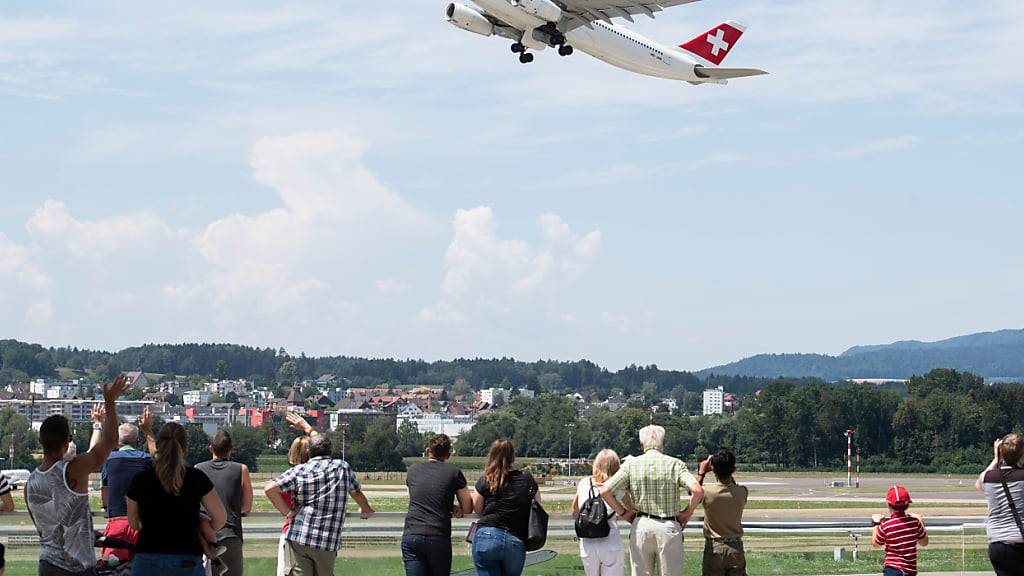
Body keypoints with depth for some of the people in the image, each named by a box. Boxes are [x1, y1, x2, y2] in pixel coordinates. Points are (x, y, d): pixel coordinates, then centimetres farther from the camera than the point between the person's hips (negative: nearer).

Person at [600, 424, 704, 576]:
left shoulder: (631, 464, 2)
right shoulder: (674, 464, -2)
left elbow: (605, 491, -6)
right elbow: (697, 490, -16)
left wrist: (623, 512, 6)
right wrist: (688, 512, 0)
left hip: (640, 525, 2)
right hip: (669, 527, -2)